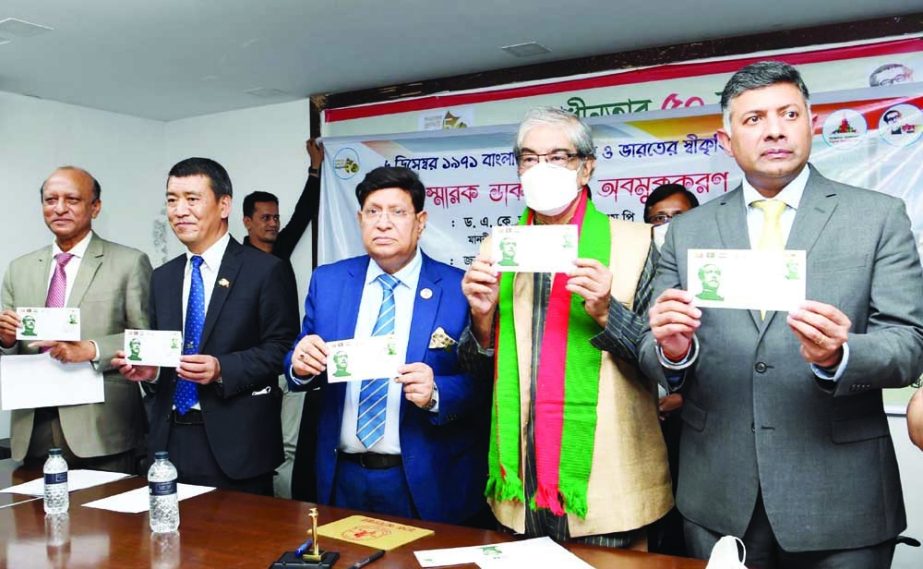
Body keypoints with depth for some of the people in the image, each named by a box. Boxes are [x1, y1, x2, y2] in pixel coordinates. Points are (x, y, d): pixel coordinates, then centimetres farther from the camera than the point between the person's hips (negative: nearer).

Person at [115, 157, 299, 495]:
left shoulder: (267, 271, -5)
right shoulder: (162, 278, 15)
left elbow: (281, 349, -9)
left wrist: (222, 369, -21)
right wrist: (148, 368, -2)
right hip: (170, 441, 5)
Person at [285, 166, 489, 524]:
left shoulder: (459, 290, -9)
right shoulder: (327, 281, 2)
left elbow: (480, 385, -8)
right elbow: (301, 369, 6)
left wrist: (435, 394, -27)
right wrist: (300, 364, -16)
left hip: (423, 484, -3)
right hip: (342, 477, 3)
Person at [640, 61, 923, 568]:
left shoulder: (878, 216, 0)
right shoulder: (687, 230, 5)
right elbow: (653, 356, 3)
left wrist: (838, 357, -24)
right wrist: (673, 350, -19)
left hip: (840, 501, -1)